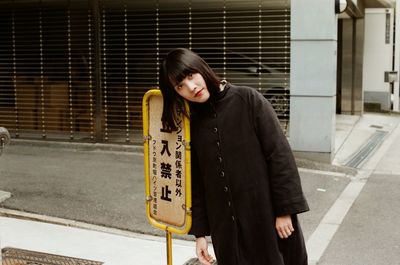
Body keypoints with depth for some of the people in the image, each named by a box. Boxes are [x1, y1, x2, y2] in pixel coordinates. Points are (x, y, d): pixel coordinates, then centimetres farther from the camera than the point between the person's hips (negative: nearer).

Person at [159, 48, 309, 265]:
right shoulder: (195, 124, 6)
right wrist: (199, 231, 8)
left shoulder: (248, 100, -7)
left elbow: (279, 154, -10)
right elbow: (197, 182, 10)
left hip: (266, 217, -4)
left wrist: (285, 210, -13)